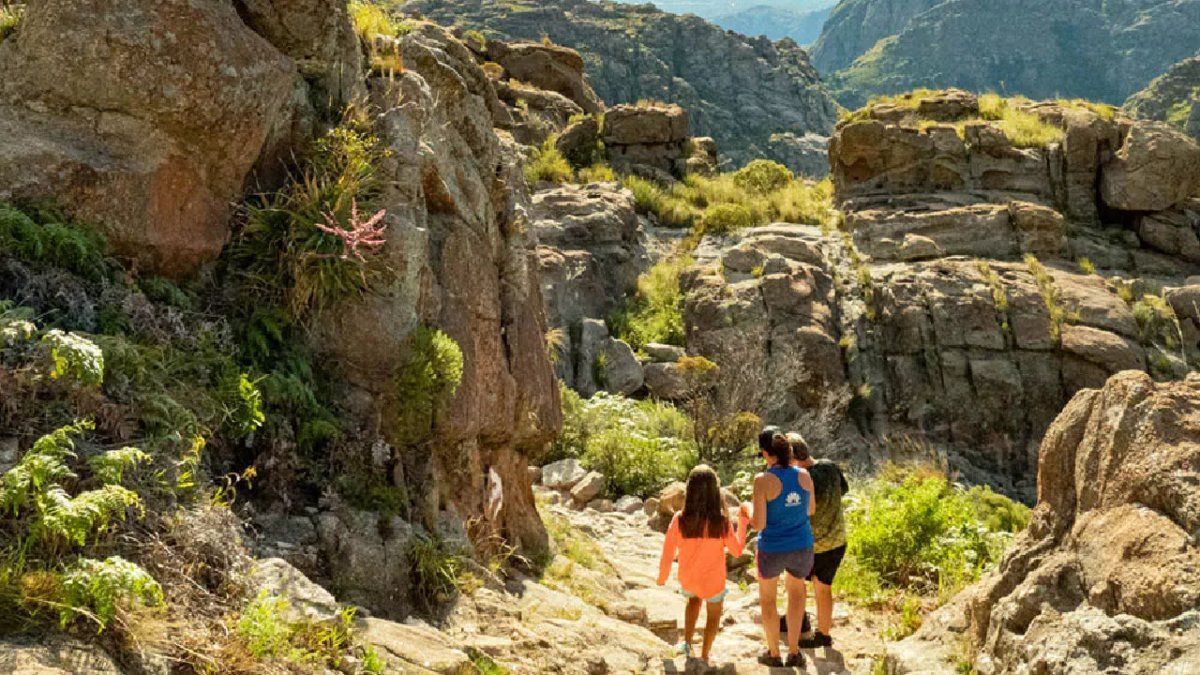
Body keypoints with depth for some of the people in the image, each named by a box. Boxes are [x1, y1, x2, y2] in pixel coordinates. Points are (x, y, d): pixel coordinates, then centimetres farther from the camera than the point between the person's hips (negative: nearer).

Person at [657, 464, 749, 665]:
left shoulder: (679, 520, -22)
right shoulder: (721, 521, -24)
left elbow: (668, 554, -12)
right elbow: (737, 551, -9)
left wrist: (662, 577, 6)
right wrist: (742, 521, 1)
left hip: (687, 580, 2)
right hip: (713, 580, -2)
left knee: (694, 599, 36)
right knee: (714, 612, 28)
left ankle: (687, 642, 29)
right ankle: (704, 656, 33)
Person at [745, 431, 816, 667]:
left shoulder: (763, 480, -21)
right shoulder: (804, 475, -7)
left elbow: (758, 524, -18)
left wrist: (748, 509, 2)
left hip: (772, 551, -3)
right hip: (802, 549, 3)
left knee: (767, 598, 26)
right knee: (796, 589, 33)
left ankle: (774, 654, 39)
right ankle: (793, 651, 32)